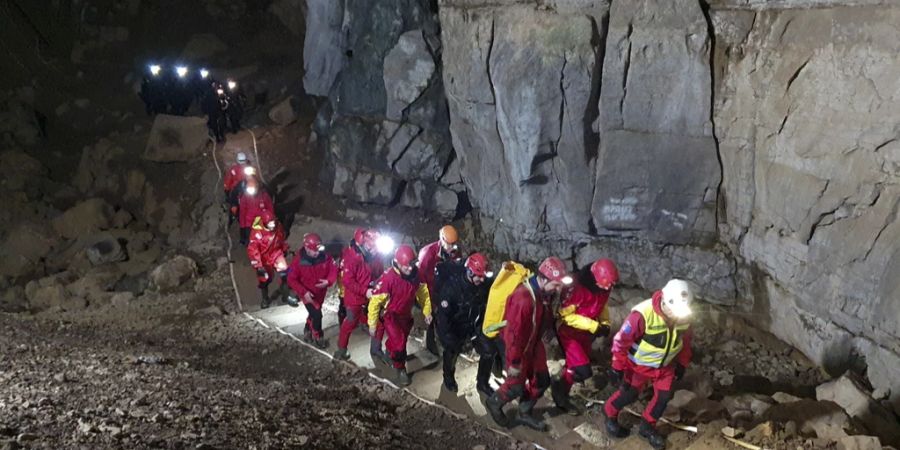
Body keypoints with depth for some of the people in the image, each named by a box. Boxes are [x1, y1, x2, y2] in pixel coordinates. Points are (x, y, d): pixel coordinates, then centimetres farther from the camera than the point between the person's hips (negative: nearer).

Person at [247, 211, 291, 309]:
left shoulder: (277, 227, -16)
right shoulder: (257, 233, -32)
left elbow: (282, 238, 7)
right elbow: (252, 250, -31)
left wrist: (285, 249, 21)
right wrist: (258, 266, -32)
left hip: (276, 253, 3)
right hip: (263, 258, -3)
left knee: (285, 274, -8)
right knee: (264, 279, 11)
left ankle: (285, 296, 14)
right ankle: (265, 299, 38)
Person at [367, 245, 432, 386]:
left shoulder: (416, 274, -18)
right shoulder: (388, 277, -33)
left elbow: (423, 292, 1)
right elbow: (375, 300, -25)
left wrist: (427, 311, 7)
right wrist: (372, 323, -19)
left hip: (406, 314, 5)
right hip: (390, 315, -5)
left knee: (403, 341, 22)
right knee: (398, 342, -18)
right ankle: (400, 369, 8)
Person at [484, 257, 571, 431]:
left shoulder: (543, 292, -9)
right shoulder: (523, 299, -36)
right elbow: (513, 333, -29)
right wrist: (514, 362, -21)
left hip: (534, 343, 8)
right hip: (518, 346, -8)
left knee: (541, 381, 14)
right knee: (517, 385, 7)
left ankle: (525, 414, 34)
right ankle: (494, 403, 35)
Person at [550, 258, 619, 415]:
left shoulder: (604, 286, -10)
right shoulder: (577, 287, -33)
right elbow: (566, 314, -27)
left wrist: (605, 323, -8)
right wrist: (594, 326, -28)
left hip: (585, 333, 7)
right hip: (569, 332, -7)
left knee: (574, 368, 17)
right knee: (582, 371, -13)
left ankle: (562, 396, 40)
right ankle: (559, 384, 15)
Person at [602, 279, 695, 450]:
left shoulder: (684, 315, -18)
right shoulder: (643, 314, -37)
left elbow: (685, 340, 3)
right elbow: (621, 340, -25)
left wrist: (682, 364, 8)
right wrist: (617, 367, -18)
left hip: (665, 365, 5)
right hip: (639, 364, -5)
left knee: (664, 396, 7)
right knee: (629, 394, 9)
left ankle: (647, 427, 30)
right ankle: (610, 412, 39)